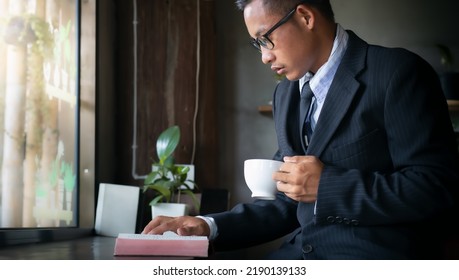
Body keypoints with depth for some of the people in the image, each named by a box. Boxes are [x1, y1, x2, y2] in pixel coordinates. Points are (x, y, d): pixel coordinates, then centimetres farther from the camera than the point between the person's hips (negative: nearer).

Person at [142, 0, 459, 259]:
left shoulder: (397, 73, -8)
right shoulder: (286, 93, 13)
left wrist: (326, 185, -16)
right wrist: (210, 227, 4)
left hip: (377, 255, -6)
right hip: (303, 251, 6)